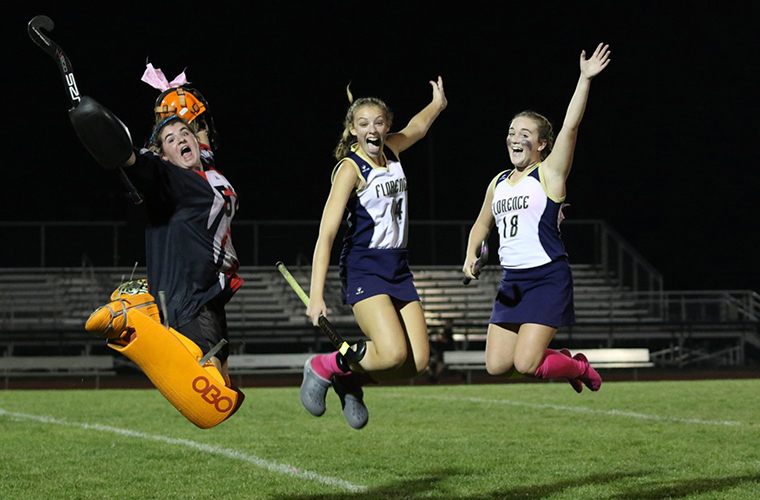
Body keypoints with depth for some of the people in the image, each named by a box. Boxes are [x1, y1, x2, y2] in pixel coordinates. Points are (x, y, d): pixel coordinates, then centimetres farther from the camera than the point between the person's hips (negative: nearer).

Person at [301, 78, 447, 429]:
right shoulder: (350, 168, -11)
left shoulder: (391, 152, 8)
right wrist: (317, 296, -26)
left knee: (417, 363, -6)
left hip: (398, 268, 7)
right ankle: (322, 367, 0)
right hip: (363, 269, -7)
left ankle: (350, 381, 19)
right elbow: (326, 234, -18)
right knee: (393, 353, -25)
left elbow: (416, 127, 35)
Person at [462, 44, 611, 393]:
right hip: (512, 282, 7)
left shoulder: (549, 173, -4)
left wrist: (585, 79, -26)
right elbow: (482, 225, 28)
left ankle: (578, 367, 17)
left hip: (548, 279, -7)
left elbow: (570, 127, -17)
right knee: (497, 365, -1)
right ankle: (564, 362, 25)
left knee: (526, 364, -14)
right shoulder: (498, 183, 14)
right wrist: (471, 256, 9)